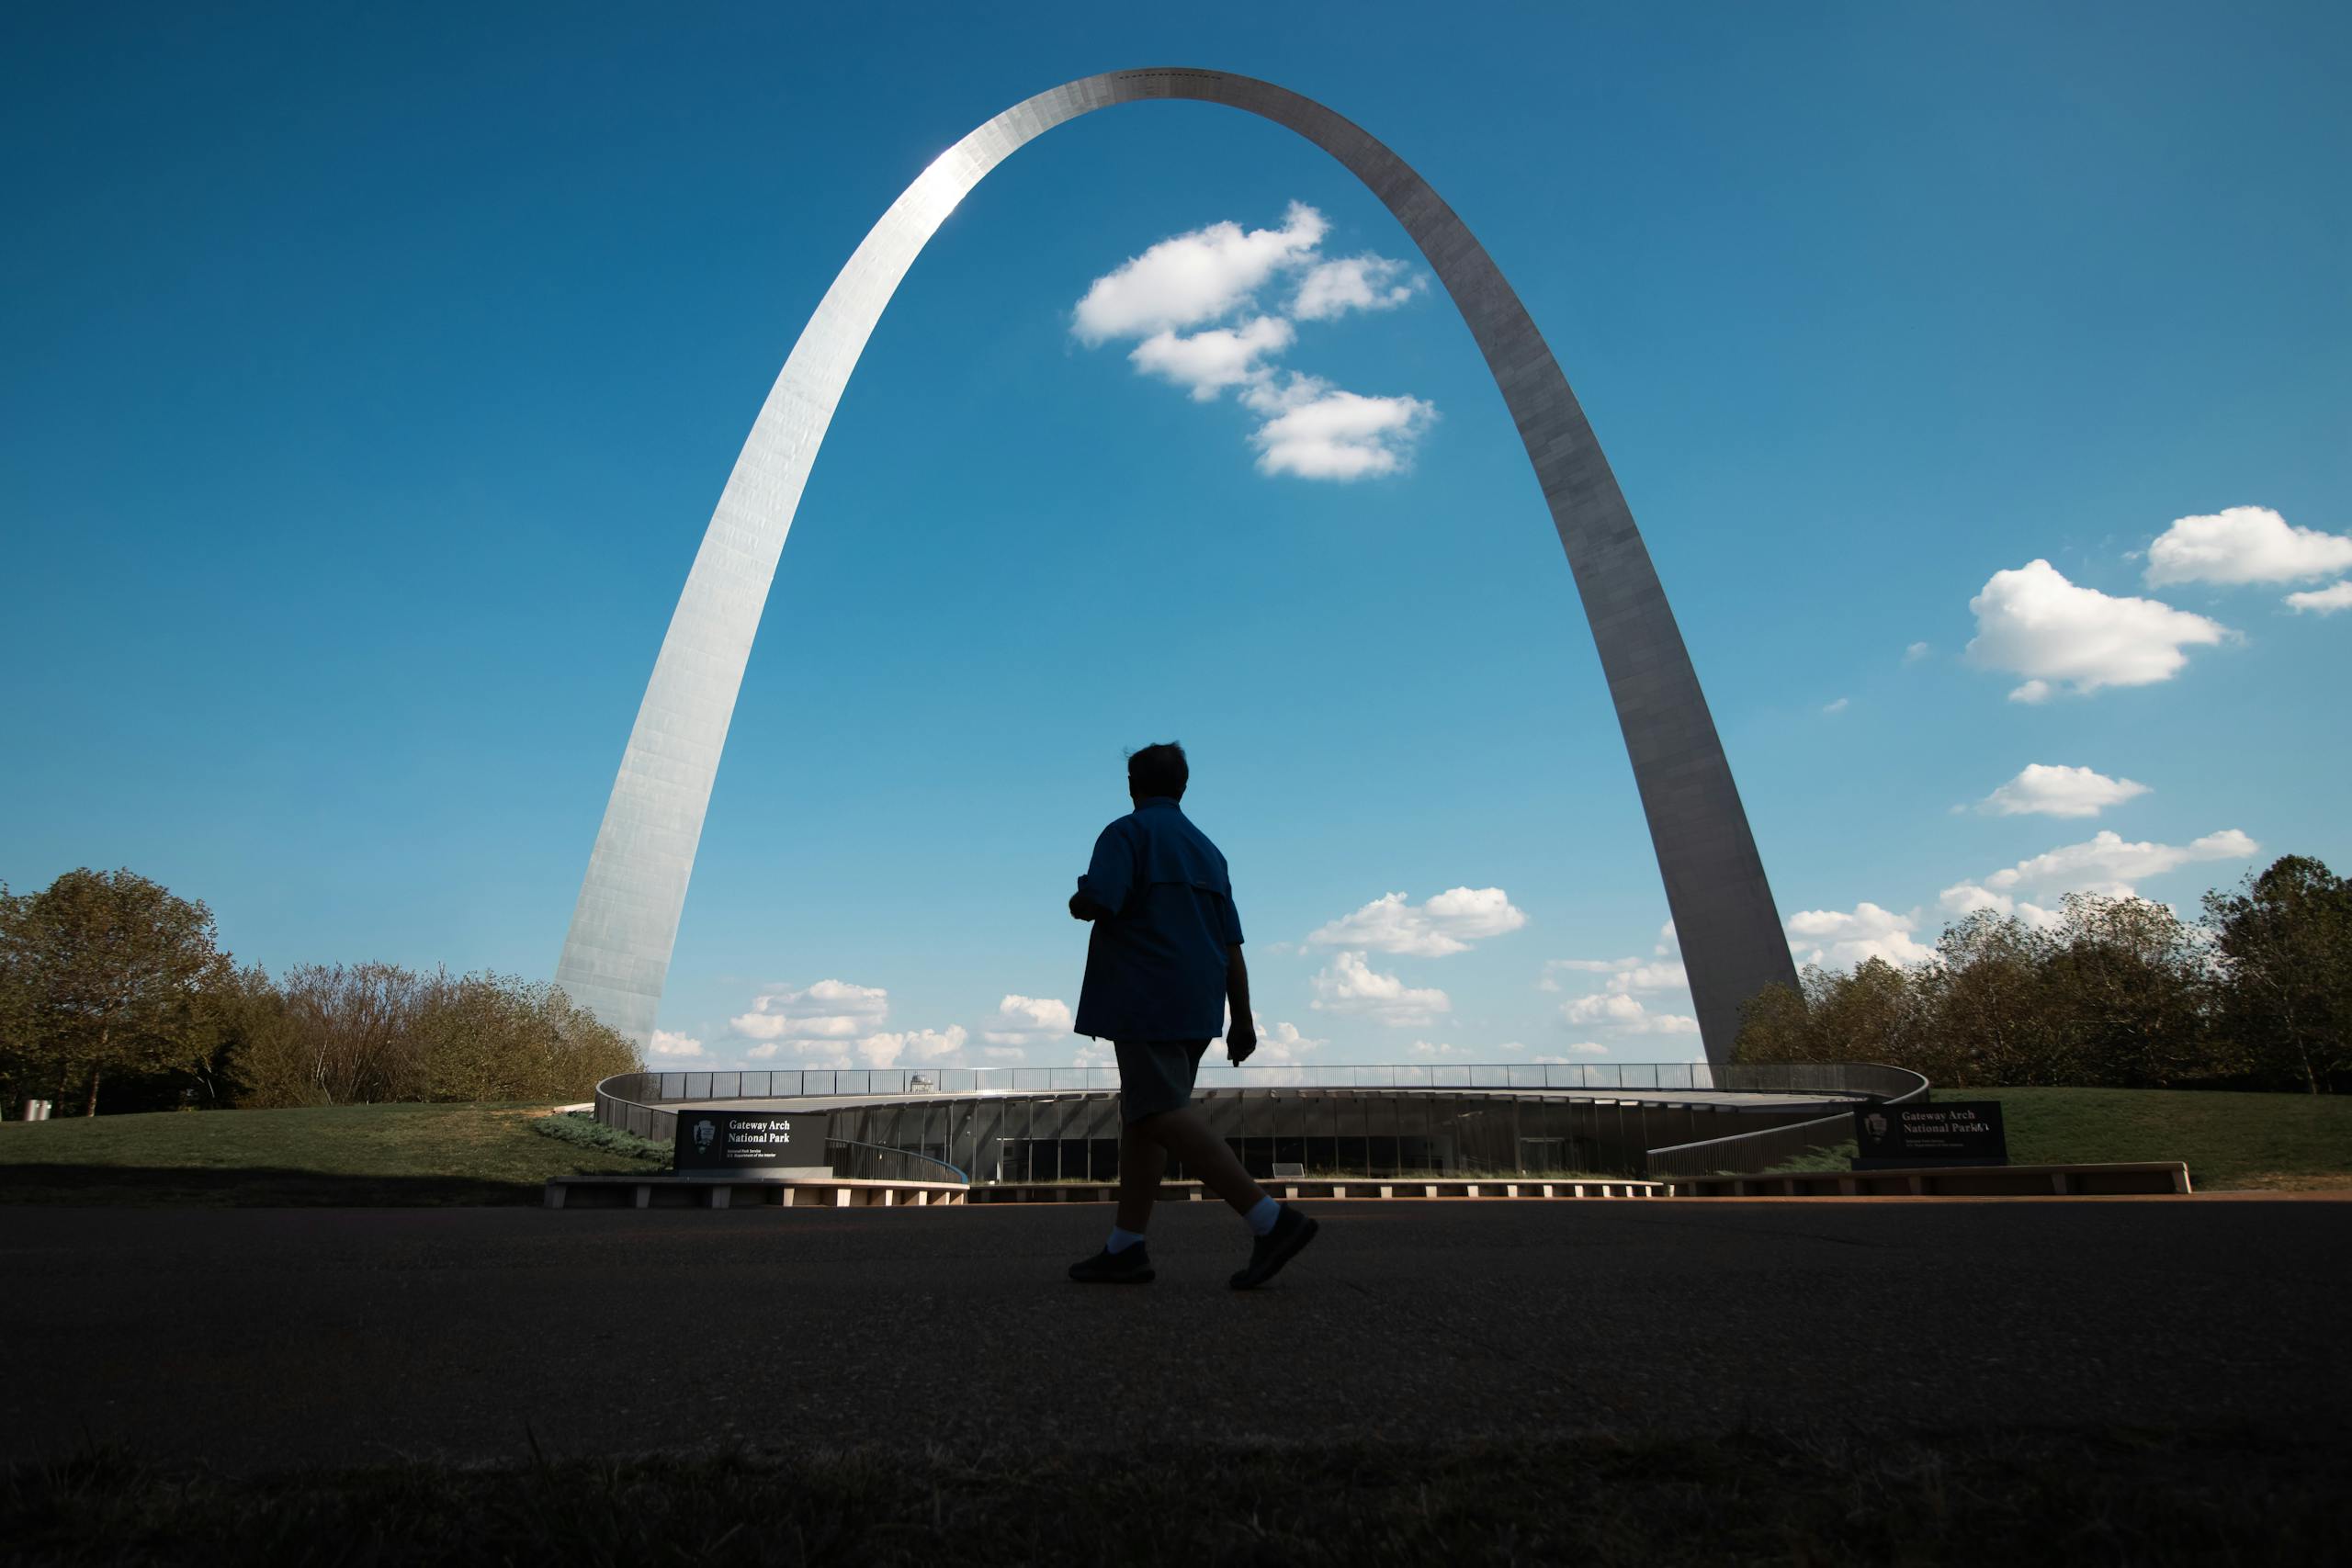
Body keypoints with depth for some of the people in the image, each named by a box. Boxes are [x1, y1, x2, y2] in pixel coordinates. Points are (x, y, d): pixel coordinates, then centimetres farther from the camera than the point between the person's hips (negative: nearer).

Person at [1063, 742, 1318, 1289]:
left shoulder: (1127, 833, -2)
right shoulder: (1207, 850, 19)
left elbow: (1095, 902, -19)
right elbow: (1231, 943, 16)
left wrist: (1077, 905, 5)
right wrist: (1242, 1018, 16)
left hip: (1146, 1002, -8)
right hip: (1197, 1009, 8)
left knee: (1164, 1115, -13)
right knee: (1140, 1118, 12)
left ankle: (1272, 1220, -20)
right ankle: (1125, 1248, 12)